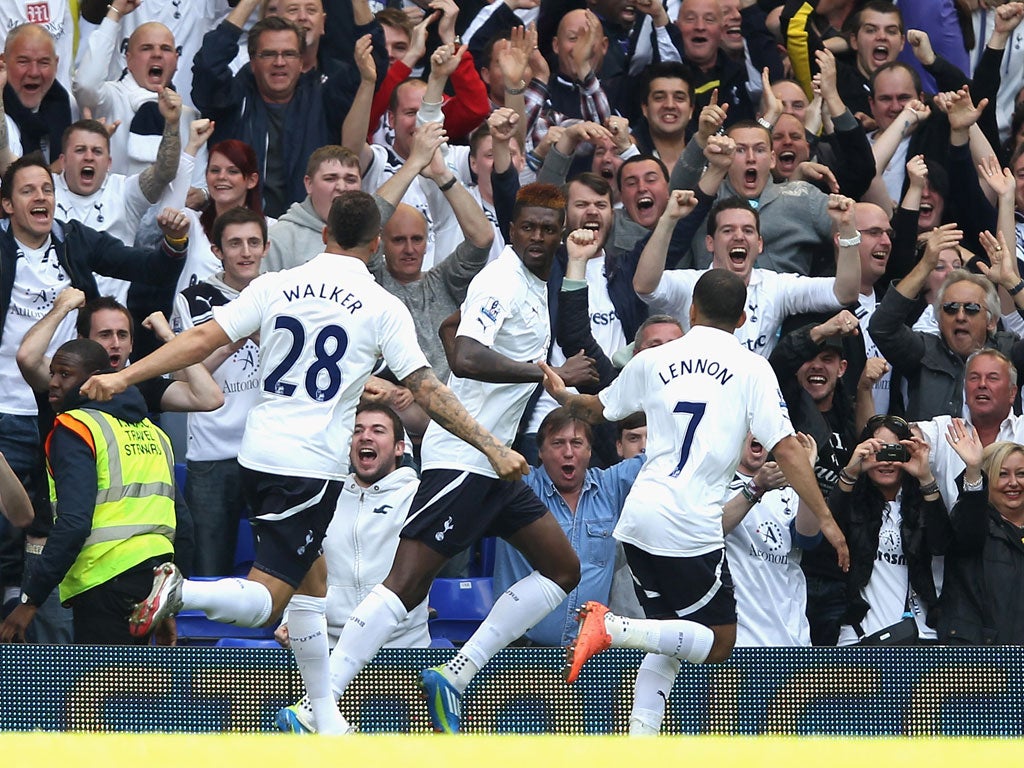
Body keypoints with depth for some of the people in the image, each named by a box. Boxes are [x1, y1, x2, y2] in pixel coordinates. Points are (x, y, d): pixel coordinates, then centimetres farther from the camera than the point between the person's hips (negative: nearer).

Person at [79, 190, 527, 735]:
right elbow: (427, 392, -5)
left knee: (312, 575, 20)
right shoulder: (382, 307, -3)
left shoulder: (276, 286, 5)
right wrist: (492, 448, 1)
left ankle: (326, 720, 21)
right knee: (262, 602, -6)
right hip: (314, 466, -5)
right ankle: (181, 593, -36)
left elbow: (202, 340, -2)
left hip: (258, 456, 5)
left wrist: (123, 377, 1)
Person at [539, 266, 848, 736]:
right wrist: (825, 519, -2)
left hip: (638, 519, 5)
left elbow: (596, 410, 29)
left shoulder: (653, 361, 12)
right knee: (718, 643, 5)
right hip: (691, 529, -5)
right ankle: (615, 629, -16)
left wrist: (561, 395, 51)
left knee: (668, 642, 19)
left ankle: (640, 740, 2)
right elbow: (786, 449, -6)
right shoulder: (752, 369, 1)